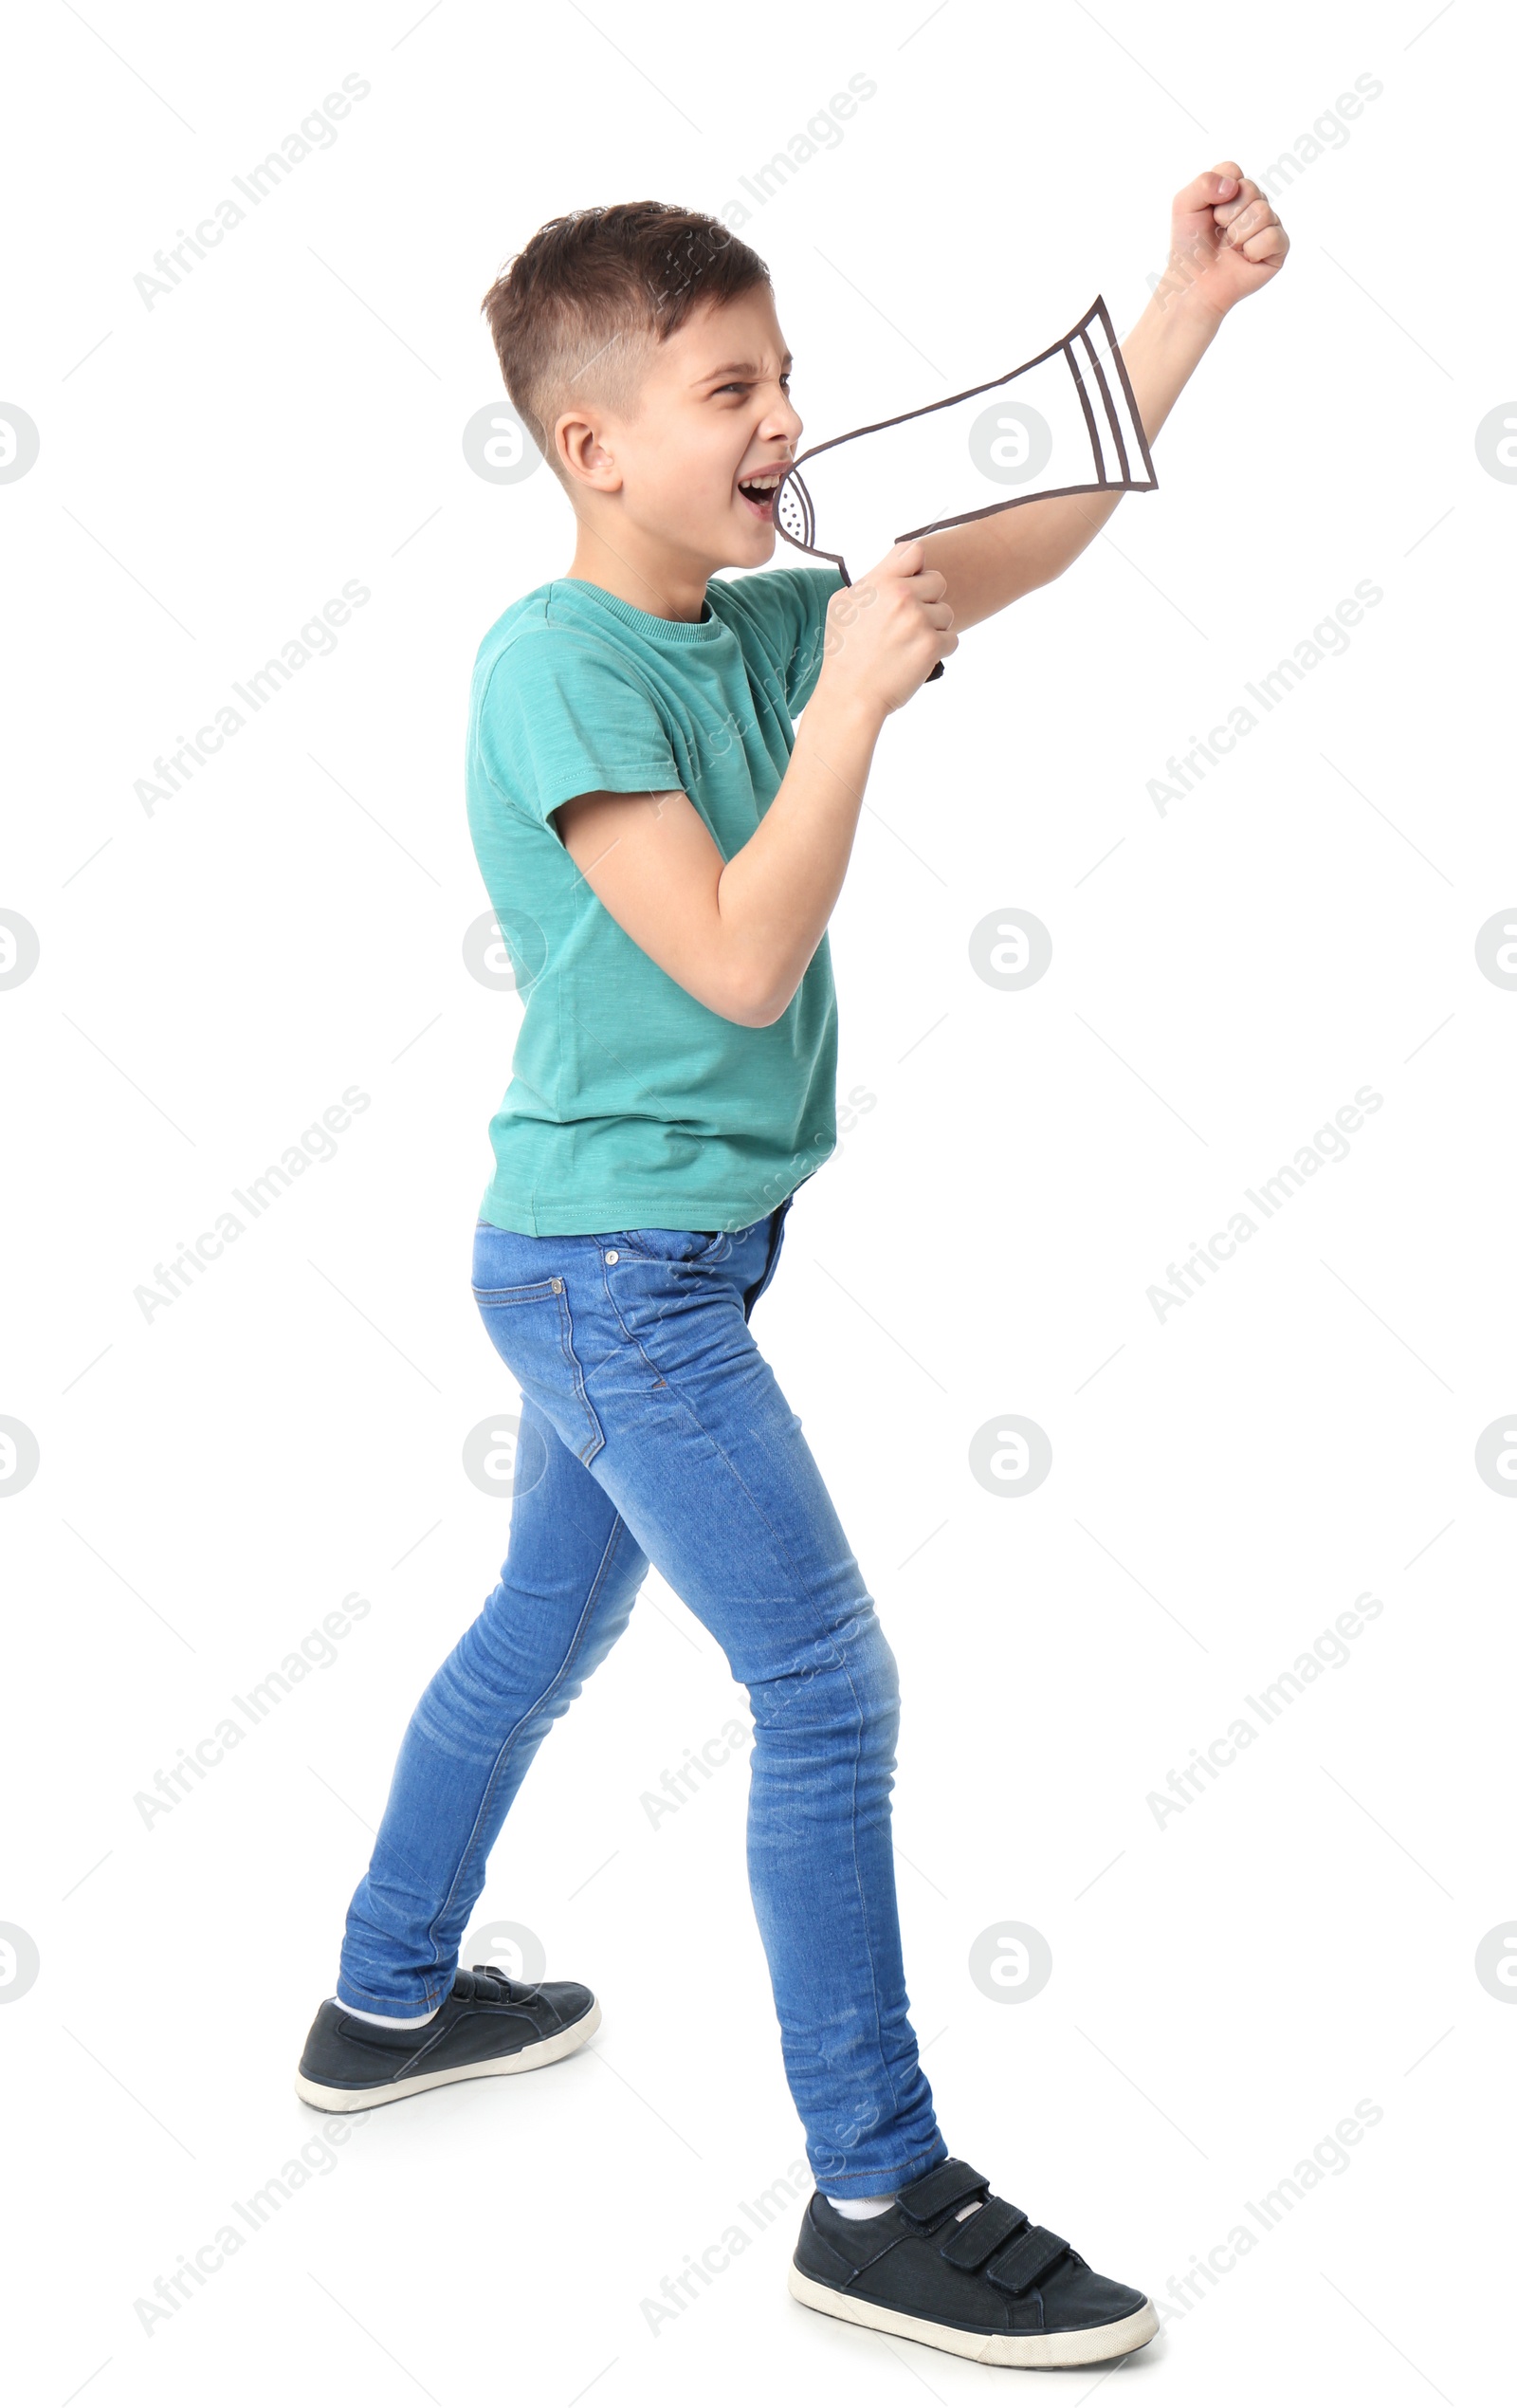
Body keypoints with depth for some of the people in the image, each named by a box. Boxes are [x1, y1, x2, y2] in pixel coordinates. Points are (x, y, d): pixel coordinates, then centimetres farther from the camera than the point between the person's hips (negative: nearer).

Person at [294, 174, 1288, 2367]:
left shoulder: (749, 624, 6)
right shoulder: (556, 663, -18)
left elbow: (1022, 542, 8)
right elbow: (740, 959, -25)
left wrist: (1190, 301, 3)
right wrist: (857, 696, -23)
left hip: (619, 1257, 9)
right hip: (620, 1262, -9)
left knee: (551, 1625, 23)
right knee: (829, 1694, -4)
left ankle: (388, 2004, 43)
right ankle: (879, 2198, 10)